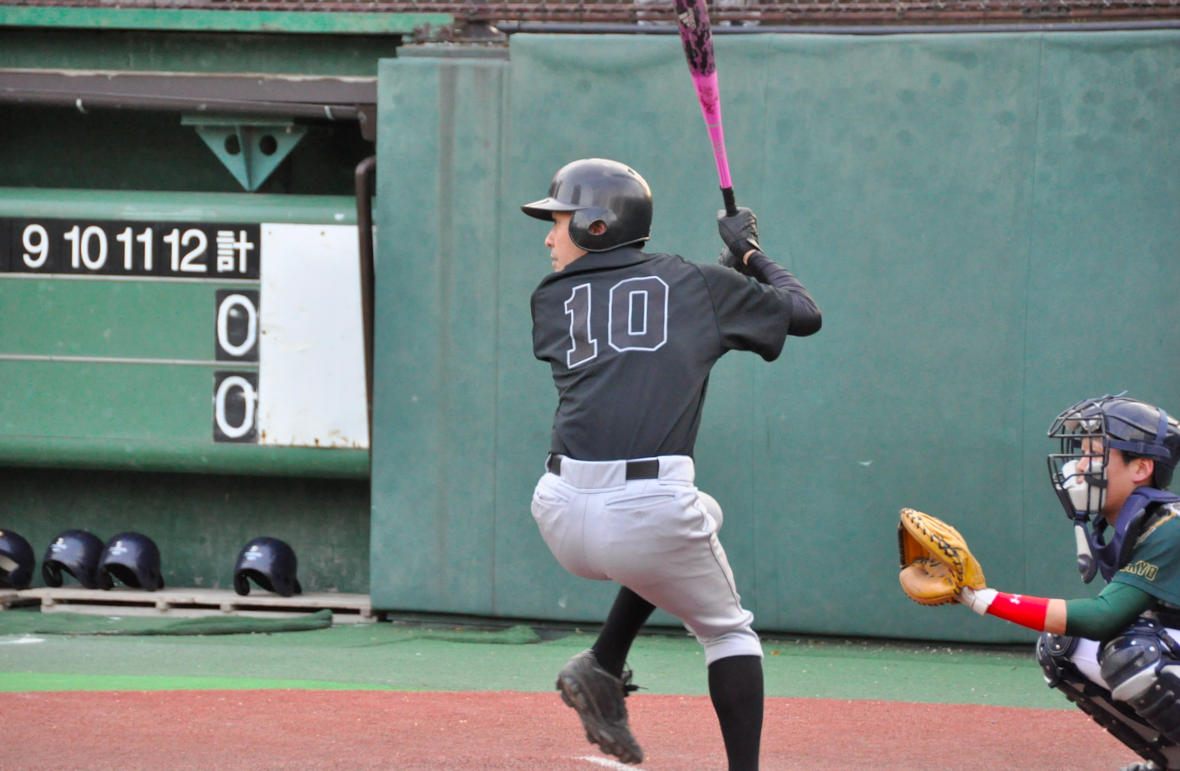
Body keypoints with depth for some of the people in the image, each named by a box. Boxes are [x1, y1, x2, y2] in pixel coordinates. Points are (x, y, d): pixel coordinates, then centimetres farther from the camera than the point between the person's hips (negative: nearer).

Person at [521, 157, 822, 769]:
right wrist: (751, 255, 37)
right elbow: (805, 314, 21)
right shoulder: (696, 284, 12)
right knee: (727, 631, 24)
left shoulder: (551, 300, 16)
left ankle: (603, 666, 21)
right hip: (649, 522, -3)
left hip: (563, 521, 3)